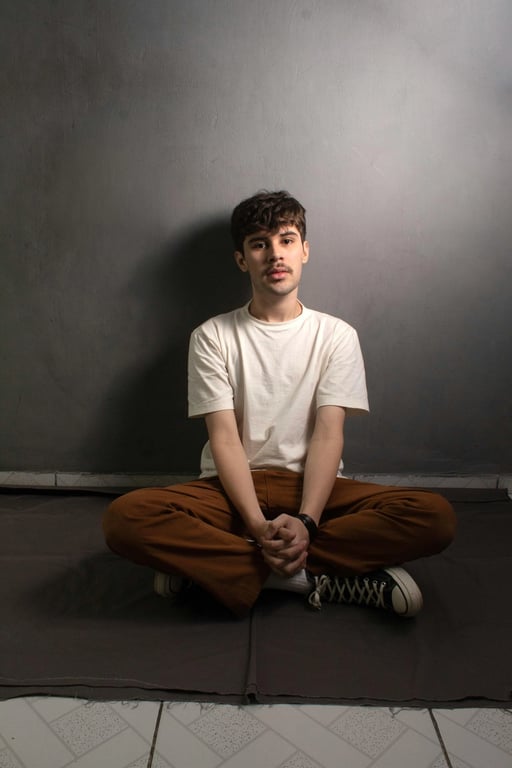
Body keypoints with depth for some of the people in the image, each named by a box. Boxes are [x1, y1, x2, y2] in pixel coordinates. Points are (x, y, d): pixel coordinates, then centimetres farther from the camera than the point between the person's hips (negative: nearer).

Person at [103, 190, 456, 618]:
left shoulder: (336, 335, 5)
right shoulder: (213, 337, 3)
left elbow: (329, 434, -5)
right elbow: (224, 438, -7)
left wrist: (305, 521, -22)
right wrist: (260, 527, -22)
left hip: (312, 485, 2)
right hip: (233, 487, -1)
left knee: (436, 517, -25)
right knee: (125, 518, -28)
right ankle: (314, 579, -22)